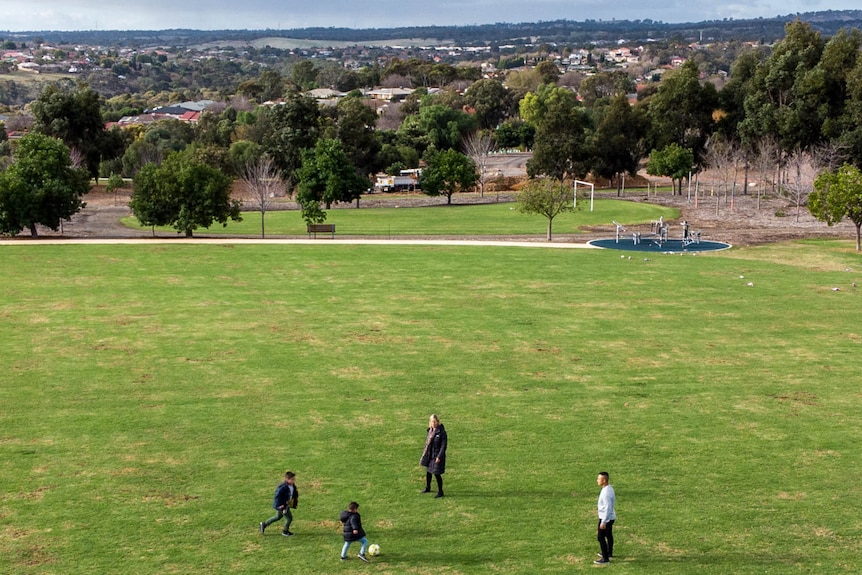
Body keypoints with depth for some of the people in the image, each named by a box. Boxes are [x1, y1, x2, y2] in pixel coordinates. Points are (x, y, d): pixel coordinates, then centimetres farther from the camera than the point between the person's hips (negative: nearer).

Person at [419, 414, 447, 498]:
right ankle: (427, 488, 40)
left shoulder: (442, 432, -17)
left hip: (437, 456, -7)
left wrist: (439, 457, -20)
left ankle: (440, 492, 12)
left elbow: (443, 446, -17)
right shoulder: (430, 430, 3)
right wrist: (424, 453, 15)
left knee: (437, 474, -2)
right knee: (428, 472, 20)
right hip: (429, 455, 7)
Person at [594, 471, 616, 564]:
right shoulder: (609, 488, 2)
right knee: (609, 535, 25)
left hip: (606, 518, -10)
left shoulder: (606, 492, -29)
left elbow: (608, 508, -28)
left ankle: (605, 558, 2)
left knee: (600, 537, -3)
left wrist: (603, 522, -25)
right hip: (611, 517, 10)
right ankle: (609, 553, 42)